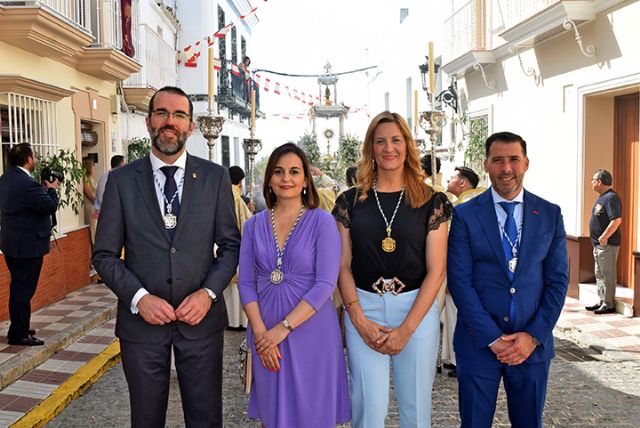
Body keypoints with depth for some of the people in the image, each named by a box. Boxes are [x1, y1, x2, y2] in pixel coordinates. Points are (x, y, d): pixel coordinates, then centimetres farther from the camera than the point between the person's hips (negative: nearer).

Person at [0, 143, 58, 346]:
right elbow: (50, 207, -20)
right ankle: (19, 333, 8)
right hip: (27, 245, -10)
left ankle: (19, 327, 30)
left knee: (18, 287, 19)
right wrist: (52, 189, -4)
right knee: (24, 289, 0)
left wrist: (43, 189, 7)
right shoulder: (28, 184, -23)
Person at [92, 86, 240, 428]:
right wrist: (139, 298, -13)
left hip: (201, 318, 0)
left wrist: (208, 292, -12)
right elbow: (104, 255, 0)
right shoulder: (121, 180, -1)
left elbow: (230, 245, 3)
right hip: (141, 320, 0)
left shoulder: (215, 177, 0)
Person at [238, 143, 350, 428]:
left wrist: (283, 328, -17)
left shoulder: (322, 222, -6)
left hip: (311, 331, -3)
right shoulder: (254, 225, 6)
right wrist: (260, 331, -11)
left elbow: (326, 284, -13)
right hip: (265, 335, 3)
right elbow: (245, 282, 3)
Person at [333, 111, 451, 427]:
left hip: (417, 310, 0)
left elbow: (436, 271, -3)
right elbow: (343, 266, 3)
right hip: (363, 310, 1)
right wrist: (359, 319, -8)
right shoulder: (350, 201, 4)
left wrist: (406, 329, -10)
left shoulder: (432, 202, 0)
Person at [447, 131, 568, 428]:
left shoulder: (550, 214, 3)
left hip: (533, 343, 2)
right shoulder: (464, 215, -4)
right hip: (479, 342, -2)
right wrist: (492, 337, -12)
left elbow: (558, 280, 2)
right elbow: (459, 280, -8)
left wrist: (534, 336, -7)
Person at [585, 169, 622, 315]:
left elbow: (617, 220, -26)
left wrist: (603, 237, -23)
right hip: (598, 244, 10)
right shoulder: (602, 197, 15)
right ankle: (602, 301, 24)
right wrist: (597, 240, 16)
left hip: (607, 244, -10)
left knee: (607, 275, -4)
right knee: (599, 274, 16)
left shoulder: (611, 198, -16)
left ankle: (609, 305, 3)